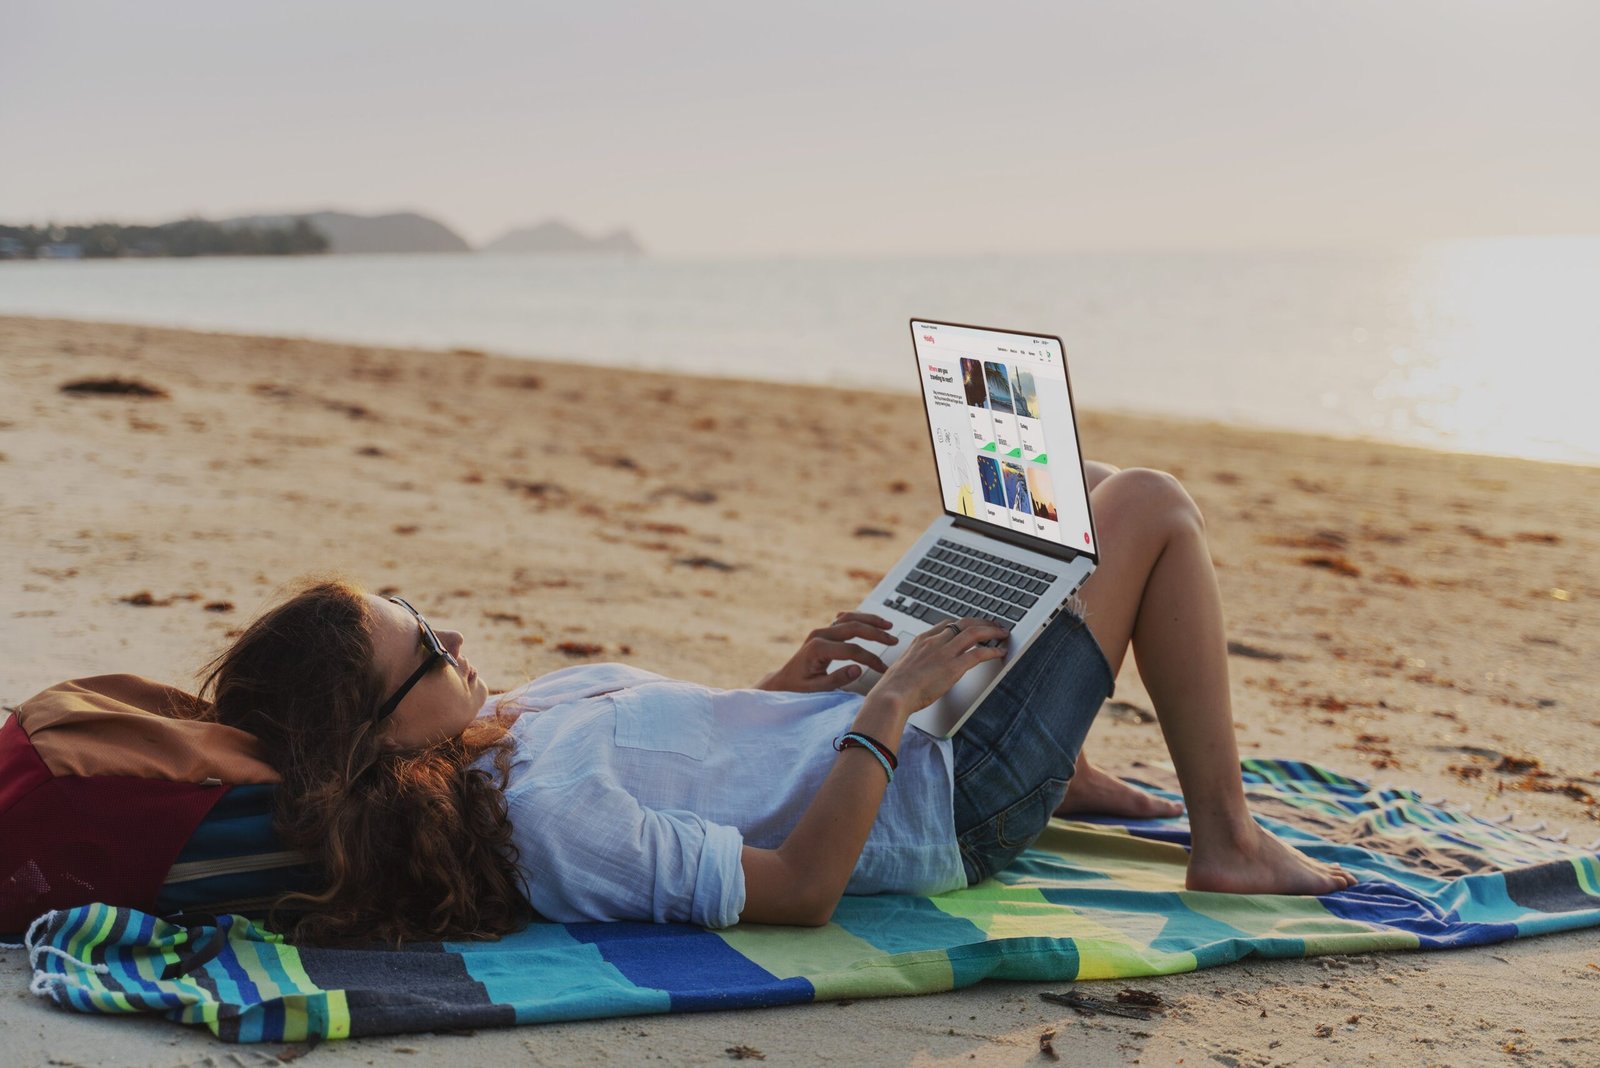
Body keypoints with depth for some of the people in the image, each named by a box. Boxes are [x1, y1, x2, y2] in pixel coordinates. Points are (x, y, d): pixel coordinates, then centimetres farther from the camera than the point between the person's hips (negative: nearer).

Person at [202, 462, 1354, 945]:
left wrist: (795, 679, 0)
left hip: (881, 738, 9)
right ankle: (1229, 841, 11)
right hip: (952, 798, -9)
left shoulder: (501, 728, -4)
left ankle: (1073, 773, 37)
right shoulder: (550, 814, -35)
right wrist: (894, 698, -27)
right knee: (1153, 506, 1)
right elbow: (799, 886, -33)